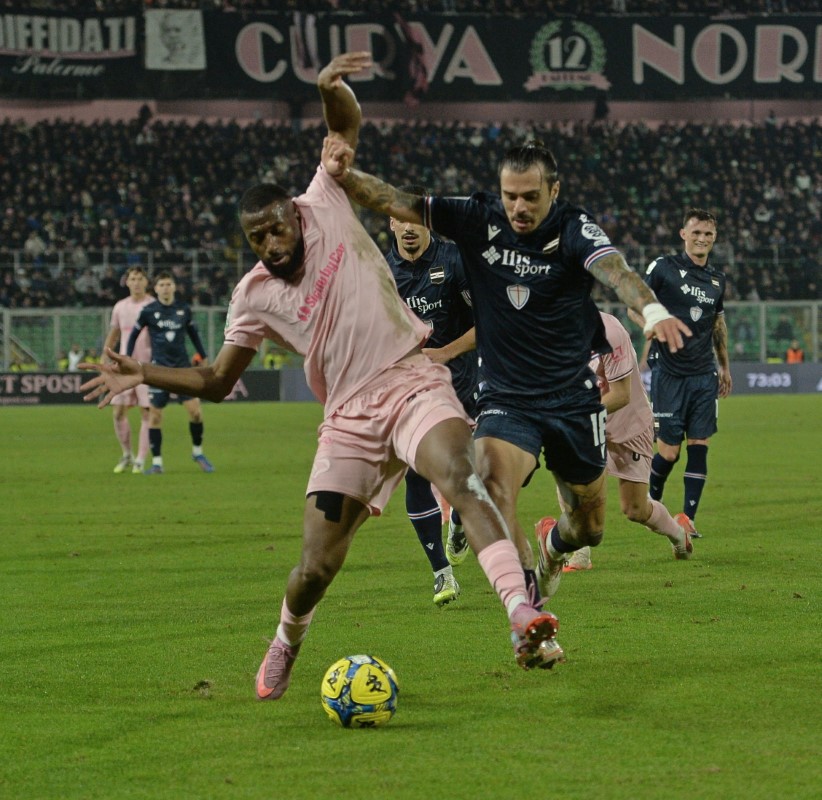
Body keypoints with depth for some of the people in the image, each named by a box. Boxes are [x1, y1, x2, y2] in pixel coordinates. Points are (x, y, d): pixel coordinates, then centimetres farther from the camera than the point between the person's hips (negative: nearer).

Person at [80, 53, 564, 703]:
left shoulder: (325, 205, 0)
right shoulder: (254, 295, 4)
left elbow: (347, 127, 9)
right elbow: (217, 380, 14)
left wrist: (331, 87, -13)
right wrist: (146, 374, 2)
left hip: (412, 382, -2)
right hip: (350, 418, 2)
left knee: (461, 479, -33)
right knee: (317, 566, 0)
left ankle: (524, 619, -45)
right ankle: (285, 647, 34)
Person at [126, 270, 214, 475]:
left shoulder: (184, 309, 4)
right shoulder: (148, 311, -2)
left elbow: (194, 333, 17)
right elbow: (134, 334, 8)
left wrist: (204, 357, 17)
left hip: (182, 366, 1)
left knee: (195, 410, -8)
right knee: (155, 415, -3)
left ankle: (197, 452, 13)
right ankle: (156, 462, 6)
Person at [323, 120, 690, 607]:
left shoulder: (574, 229, -14)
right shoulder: (478, 220, -6)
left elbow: (613, 269, -34)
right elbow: (392, 202, -9)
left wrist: (652, 310, -55)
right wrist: (343, 175, -28)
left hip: (574, 399, 0)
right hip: (505, 399, 0)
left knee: (589, 528, 15)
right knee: (491, 486, -31)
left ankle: (554, 544, 53)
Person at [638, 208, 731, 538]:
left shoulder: (717, 279, 13)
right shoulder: (664, 267, -4)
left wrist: (724, 366, 27)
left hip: (704, 375, 5)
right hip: (669, 372, -5)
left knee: (699, 446, -2)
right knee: (669, 452, -4)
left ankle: (687, 517, 4)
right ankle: (651, 504, 22)